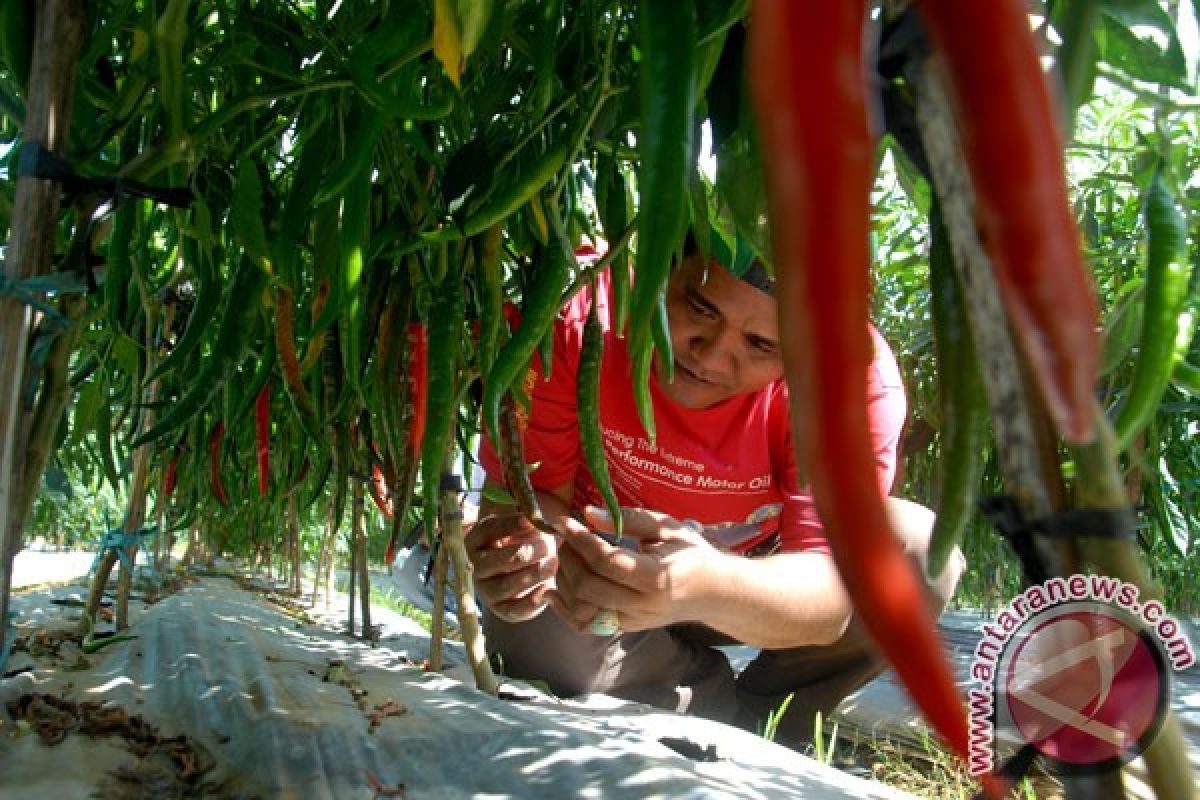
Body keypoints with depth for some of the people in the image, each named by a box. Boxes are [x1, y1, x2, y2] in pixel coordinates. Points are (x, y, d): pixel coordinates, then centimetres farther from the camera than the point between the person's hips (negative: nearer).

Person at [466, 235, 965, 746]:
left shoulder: (858, 376, -28)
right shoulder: (580, 313, -28)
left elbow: (830, 590, -34)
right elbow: (531, 490, -21)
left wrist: (708, 587, -56)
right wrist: (524, 549, -46)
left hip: (743, 579, 1)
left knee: (919, 550, -24)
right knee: (536, 635, -33)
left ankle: (753, 729, 1)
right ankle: (727, 709, -1)